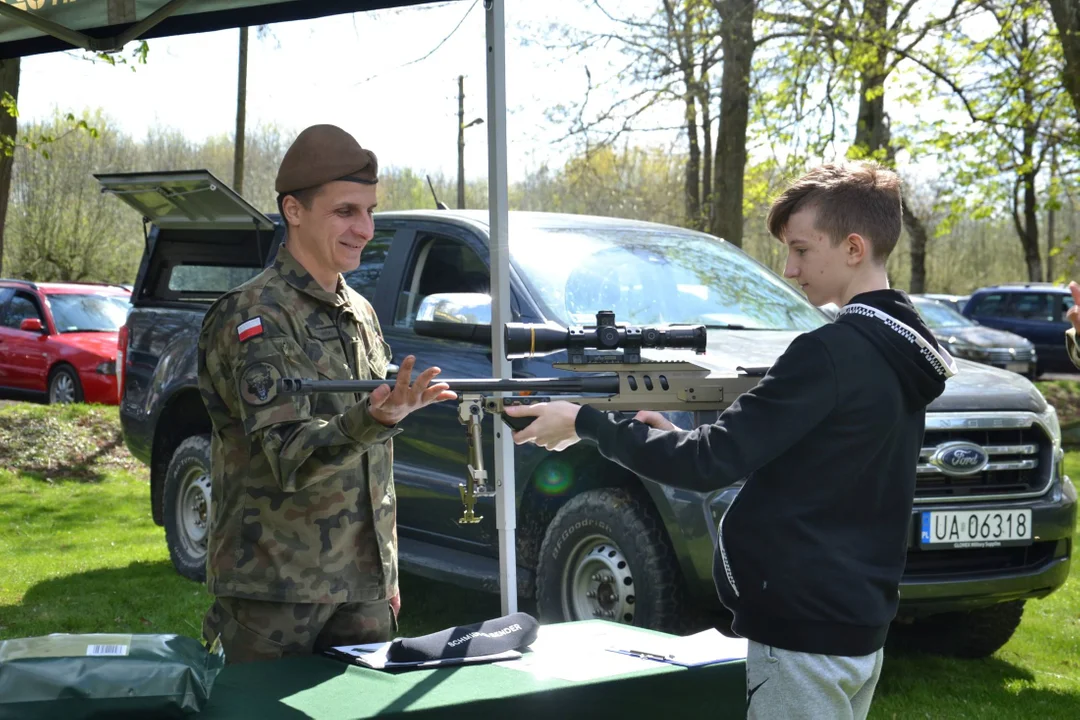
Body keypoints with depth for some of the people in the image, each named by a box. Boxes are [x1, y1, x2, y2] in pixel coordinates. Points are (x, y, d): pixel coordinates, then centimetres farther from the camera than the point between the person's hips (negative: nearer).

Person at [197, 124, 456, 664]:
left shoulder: (360, 313, 13)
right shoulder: (254, 316, -11)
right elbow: (288, 457, -21)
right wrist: (374, 420, -38)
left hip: (361, 586, 7)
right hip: (274, 590, -7)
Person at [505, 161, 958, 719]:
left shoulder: (832, 353, -20)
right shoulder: (903, 352, 10)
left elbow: (712, 462, -21)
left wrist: (586, 424, -11)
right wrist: (676, 437, 7)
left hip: (801, 633, -10)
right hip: (859, 629, 10)